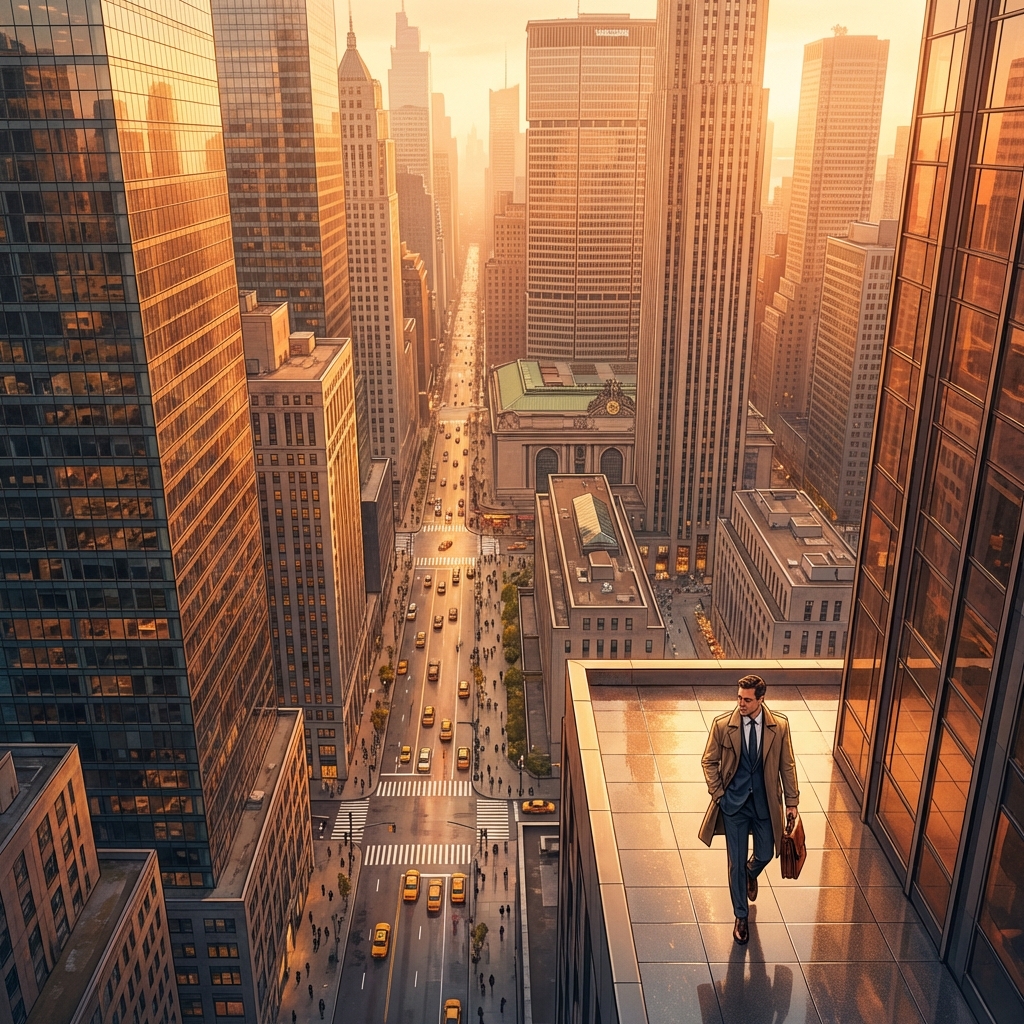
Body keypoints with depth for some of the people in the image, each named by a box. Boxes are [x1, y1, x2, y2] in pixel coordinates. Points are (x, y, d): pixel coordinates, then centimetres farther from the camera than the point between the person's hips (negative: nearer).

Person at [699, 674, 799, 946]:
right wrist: (718, 794, -8)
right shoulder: (722, 724, -15)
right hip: (734, 803, -1)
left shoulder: (779, 725, -12)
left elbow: (787, 765, -1)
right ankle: (741, 916, 26)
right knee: (736, 863, 6)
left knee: (764, 854, 16)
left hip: (765, 803, 1)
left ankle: (751, 874, 53)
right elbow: (709, 762, -3)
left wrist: (791, 801, 0)